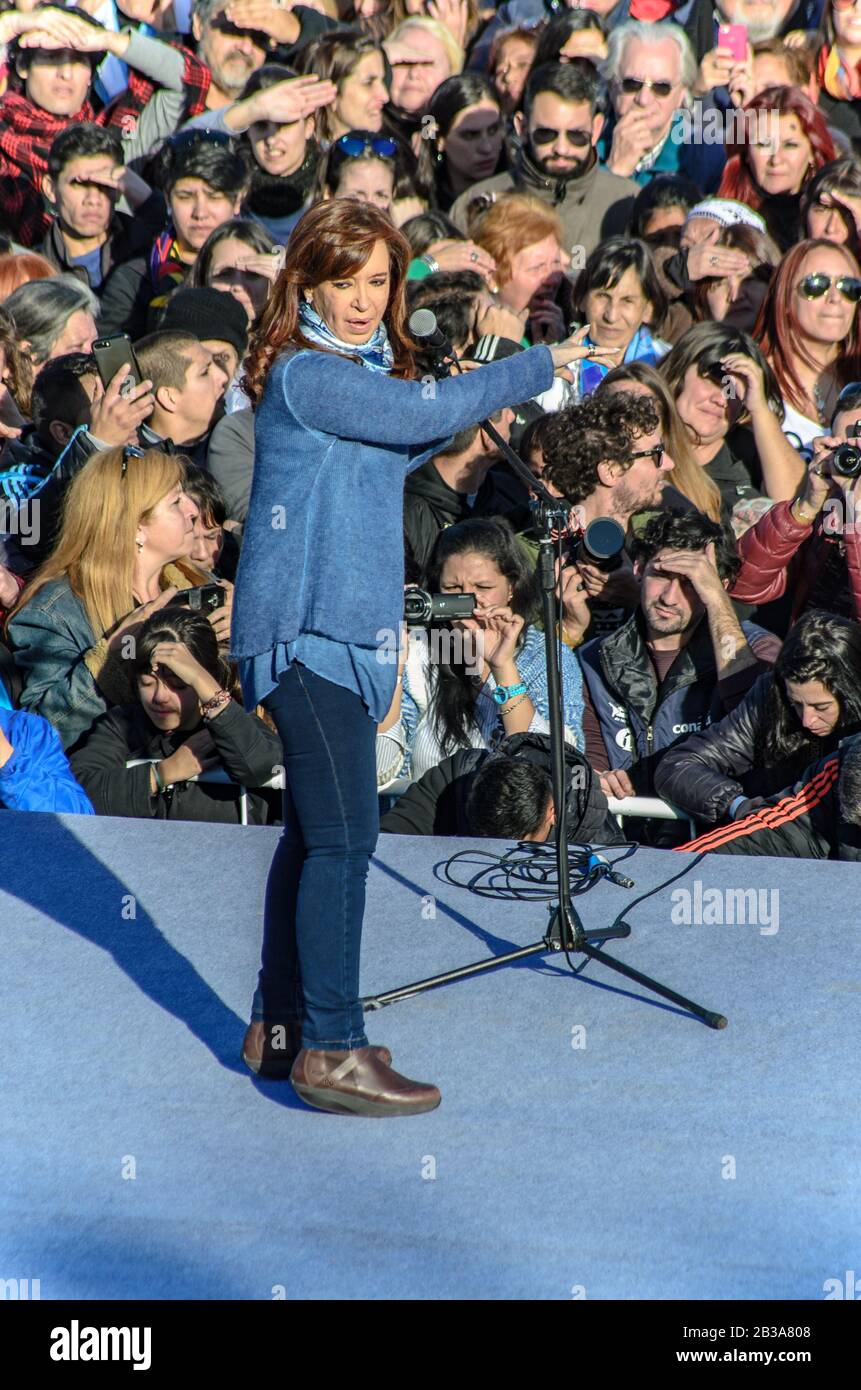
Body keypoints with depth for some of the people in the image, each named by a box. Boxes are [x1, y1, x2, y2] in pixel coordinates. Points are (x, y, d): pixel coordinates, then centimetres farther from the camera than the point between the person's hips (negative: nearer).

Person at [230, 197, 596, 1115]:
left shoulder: (365, 367, 16)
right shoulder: (304, 373, -13)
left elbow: (396, 452, 28)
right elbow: (419, 414, -19)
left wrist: (475, 405, 14)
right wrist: (537, 368, -8)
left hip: (340, 629, 10)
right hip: (307, 628, -10)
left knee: (314, 832, 13)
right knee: (343, 836, -11)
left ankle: (279, 1028, 22)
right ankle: (331, 1051, -7)